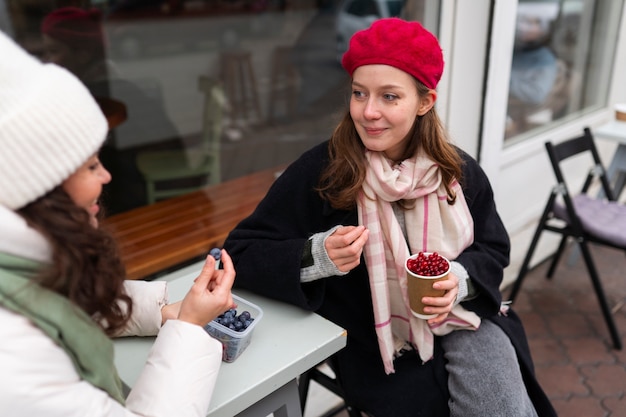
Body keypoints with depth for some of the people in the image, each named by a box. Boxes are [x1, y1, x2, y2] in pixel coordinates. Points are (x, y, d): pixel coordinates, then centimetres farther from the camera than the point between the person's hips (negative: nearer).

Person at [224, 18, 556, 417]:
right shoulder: (320, 170, -18)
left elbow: (493, 249, 6)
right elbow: (242, 251, -15)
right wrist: (317, 256, -32)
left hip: (461, 319, 3)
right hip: (378, 343, -2)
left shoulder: (459, 171, -7)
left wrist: (459, 280, -16)